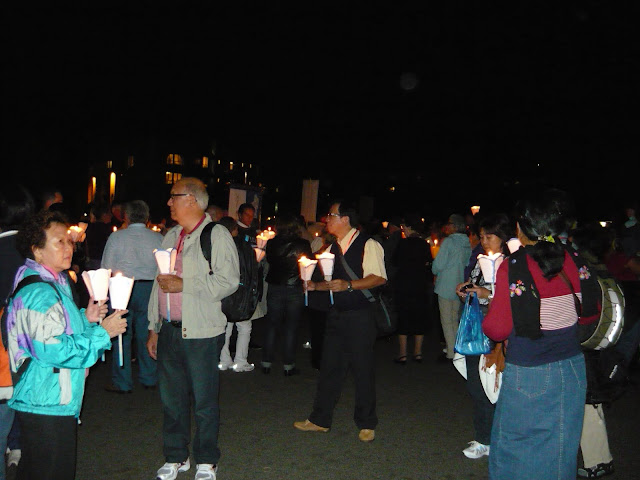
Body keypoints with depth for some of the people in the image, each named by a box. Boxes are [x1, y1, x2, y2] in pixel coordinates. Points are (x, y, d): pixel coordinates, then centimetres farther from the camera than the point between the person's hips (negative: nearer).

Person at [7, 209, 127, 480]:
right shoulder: (38, 291, -20)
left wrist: (85, 318, 8)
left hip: (57, 400, 10)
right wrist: (102, 332, -19)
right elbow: (53, 349, -26)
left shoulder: (56, 283, 13)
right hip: (46, 405, -10)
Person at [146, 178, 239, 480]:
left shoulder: (217, 235, -6)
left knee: (204, 401, 3)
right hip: (170, 330, 7)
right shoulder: (170, 237, 17)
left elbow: (228, 281, -17)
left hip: (201, 333, -6)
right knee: (171, 398, 13)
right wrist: (153, 328, 18)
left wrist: (183, 284, -17)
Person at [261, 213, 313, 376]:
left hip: (275, 288, 1)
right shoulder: (303, 244, -11)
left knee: (272, 326, 11)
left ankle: (266, 363, 15)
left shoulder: (272, 243, -6)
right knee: (291, 328, 6)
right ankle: (288, 365, 10)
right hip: (296, 289, -1)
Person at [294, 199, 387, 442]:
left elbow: (379, 277, -17)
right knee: (330, 366, 11)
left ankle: (366, 424, 19)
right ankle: (320, 419, 23)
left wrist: (349, 284, -25)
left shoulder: (368, 244, -10)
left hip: (360, 315, -7)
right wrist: (315, 285, 5)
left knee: (362, 368, 2)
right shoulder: (333, 247, 14)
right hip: (336, 313, 7)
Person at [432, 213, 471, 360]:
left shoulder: (448, 241, -15)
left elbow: (438, 264, -15)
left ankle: (451, 353, 1)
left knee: (446, 321, 0)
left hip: (446, 286, -7)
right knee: (455, 320, 16)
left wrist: (435, 271, 6)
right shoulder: (467, 243, 5)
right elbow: (467, 264, 13)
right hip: (460, 286, 7)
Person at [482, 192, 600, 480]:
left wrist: (490, 310, 4)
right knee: (560, 448, 19)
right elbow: (590, 314, 8)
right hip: (571, 370, 5)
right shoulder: (575, 261, -2)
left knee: (515, 447, 13)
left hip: (527, 375, -5)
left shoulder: (513, 267, -17)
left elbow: (497, 330, -17)